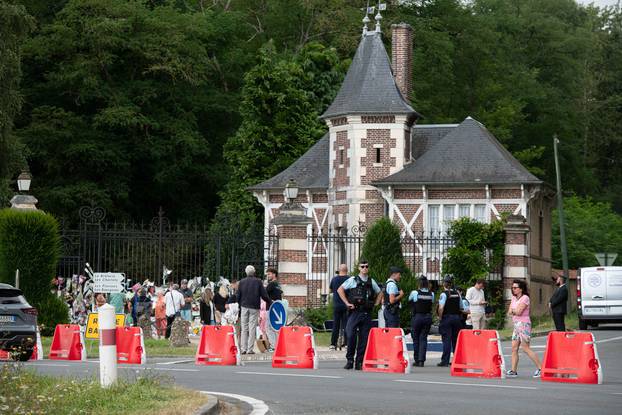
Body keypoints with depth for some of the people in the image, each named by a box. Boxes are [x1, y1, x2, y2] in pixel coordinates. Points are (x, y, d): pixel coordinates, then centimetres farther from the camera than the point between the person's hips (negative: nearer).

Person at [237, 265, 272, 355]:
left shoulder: (242, 282, 3)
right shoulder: (258, 282, -4)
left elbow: (238, 296, 6)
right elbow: (264, 295, -3)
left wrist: (240, 305, 20)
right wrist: (270, 302, 13)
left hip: (244, 307, 2)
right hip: (254, 307, -2)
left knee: (244, 328, 6)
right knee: (252, 329, 0)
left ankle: (243, 349, 2)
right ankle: (250, 349, -4)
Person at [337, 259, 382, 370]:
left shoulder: (371, 282, 14)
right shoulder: (353, 280, 3)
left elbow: (379, 293, 28)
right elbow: (340, 290, 0)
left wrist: (375, 304, 13)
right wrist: (347, 303, -5)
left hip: (367, 313, 3)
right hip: (355, 312, -3)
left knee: (364, 338, 2)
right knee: (350, 336, -13)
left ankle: (360, 362, 7)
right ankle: (350, 360, -3)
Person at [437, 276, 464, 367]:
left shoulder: (444, 294, -10)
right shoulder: (457, 294, 7)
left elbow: (441, 308, -18)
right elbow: (461, 307, 12)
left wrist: (440, 317, -6)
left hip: (447, 318, -5)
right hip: (457, 317, 5)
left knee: (446, 340, -5)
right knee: (455, 339, 12)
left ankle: (445, 361, -7)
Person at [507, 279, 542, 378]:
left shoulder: (525, 298, -10)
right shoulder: (514, 298, 15)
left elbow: (518, 312, -18)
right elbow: (509, 312, 9)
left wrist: (513, 310, 0)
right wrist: (515, 311, -10)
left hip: (524, 324, -8)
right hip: (516, 325, 8)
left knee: (526, 348, -10)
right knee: (514, 348, 2)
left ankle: (540, 368, -5)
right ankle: (513, 370, 3)